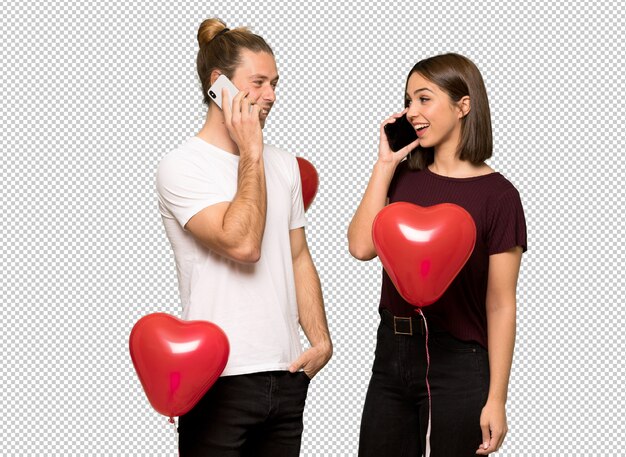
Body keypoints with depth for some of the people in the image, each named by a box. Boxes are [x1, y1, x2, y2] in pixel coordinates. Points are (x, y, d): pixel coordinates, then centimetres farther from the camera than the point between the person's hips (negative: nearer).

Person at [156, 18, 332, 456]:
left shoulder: (284, 164, 13)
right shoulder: (181, 166, -8)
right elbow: (242, 244, -20)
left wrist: (320, 339, 7)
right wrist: (250, 153, -12)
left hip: (287, 375, 6)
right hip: (219, 381, -6)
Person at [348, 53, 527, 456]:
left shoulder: (497, 195, -8)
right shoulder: (405, 178, 7)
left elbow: (500, 306, -9)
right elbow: (362, 246, -8)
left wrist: (496, 400, -11)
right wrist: (385, 165, -5)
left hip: (457, 366, -5)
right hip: (392, 353, 5)